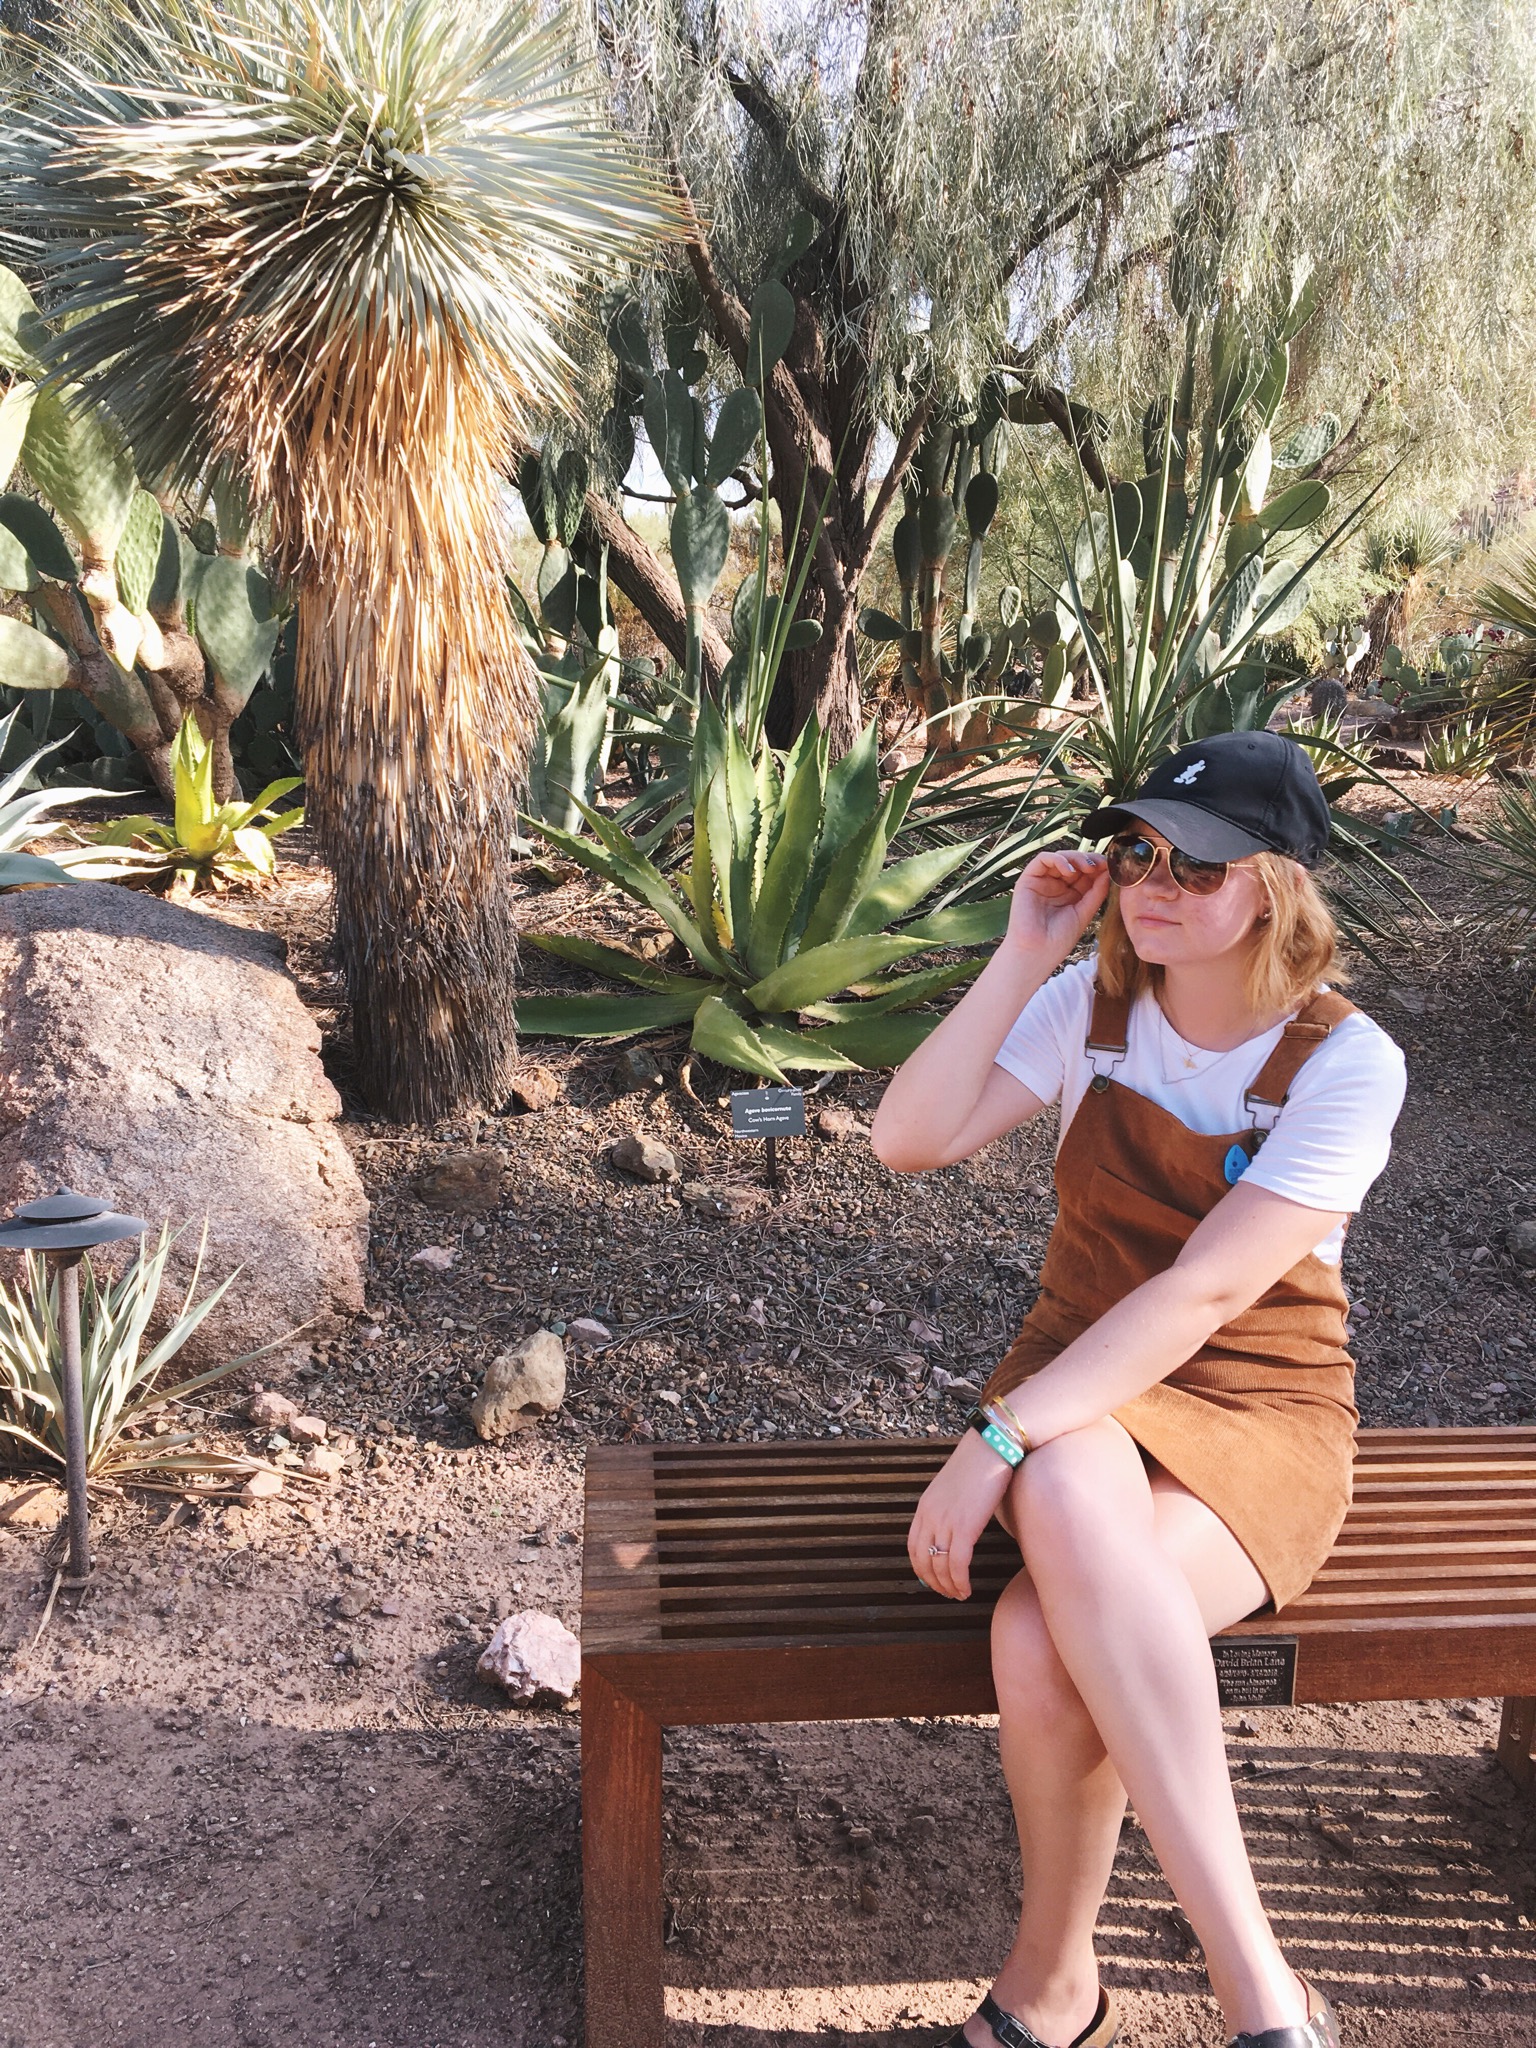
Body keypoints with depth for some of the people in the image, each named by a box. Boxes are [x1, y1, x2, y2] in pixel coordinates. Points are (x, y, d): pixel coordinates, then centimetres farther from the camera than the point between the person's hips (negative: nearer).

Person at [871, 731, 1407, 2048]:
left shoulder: (1347, 1063, -13)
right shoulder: (1090, 1007, -1)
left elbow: (1203, 1293, -22)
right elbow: (911, 1138, -12)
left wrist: (996, 1442, -28)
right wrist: (1025, 954, -16)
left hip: (1260, 1414, -3)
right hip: (1087, 1398, 3)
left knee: (1044, 1640, -33)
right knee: (1069, 1495, -35)